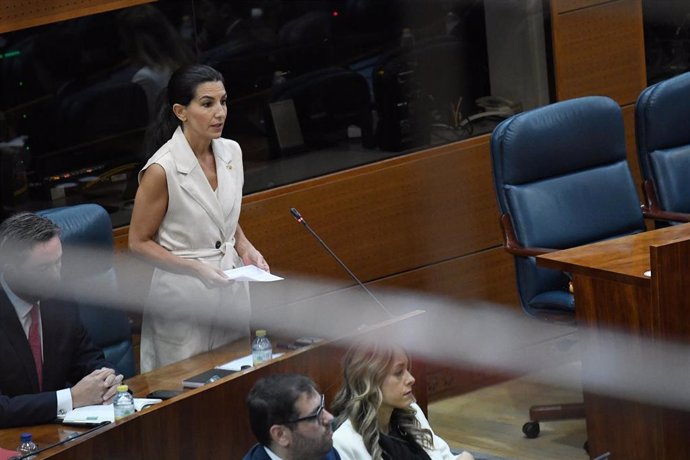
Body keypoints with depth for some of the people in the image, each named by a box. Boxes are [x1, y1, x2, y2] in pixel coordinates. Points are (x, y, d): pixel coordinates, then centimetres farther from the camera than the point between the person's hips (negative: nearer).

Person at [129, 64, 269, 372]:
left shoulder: (231, 152, 2)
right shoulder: (162, 170, -18)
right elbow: (139, 242, -11)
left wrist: (244, 247, 0)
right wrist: (195, 268, -20)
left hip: (231, 287, 6)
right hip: (183, 297, -6)